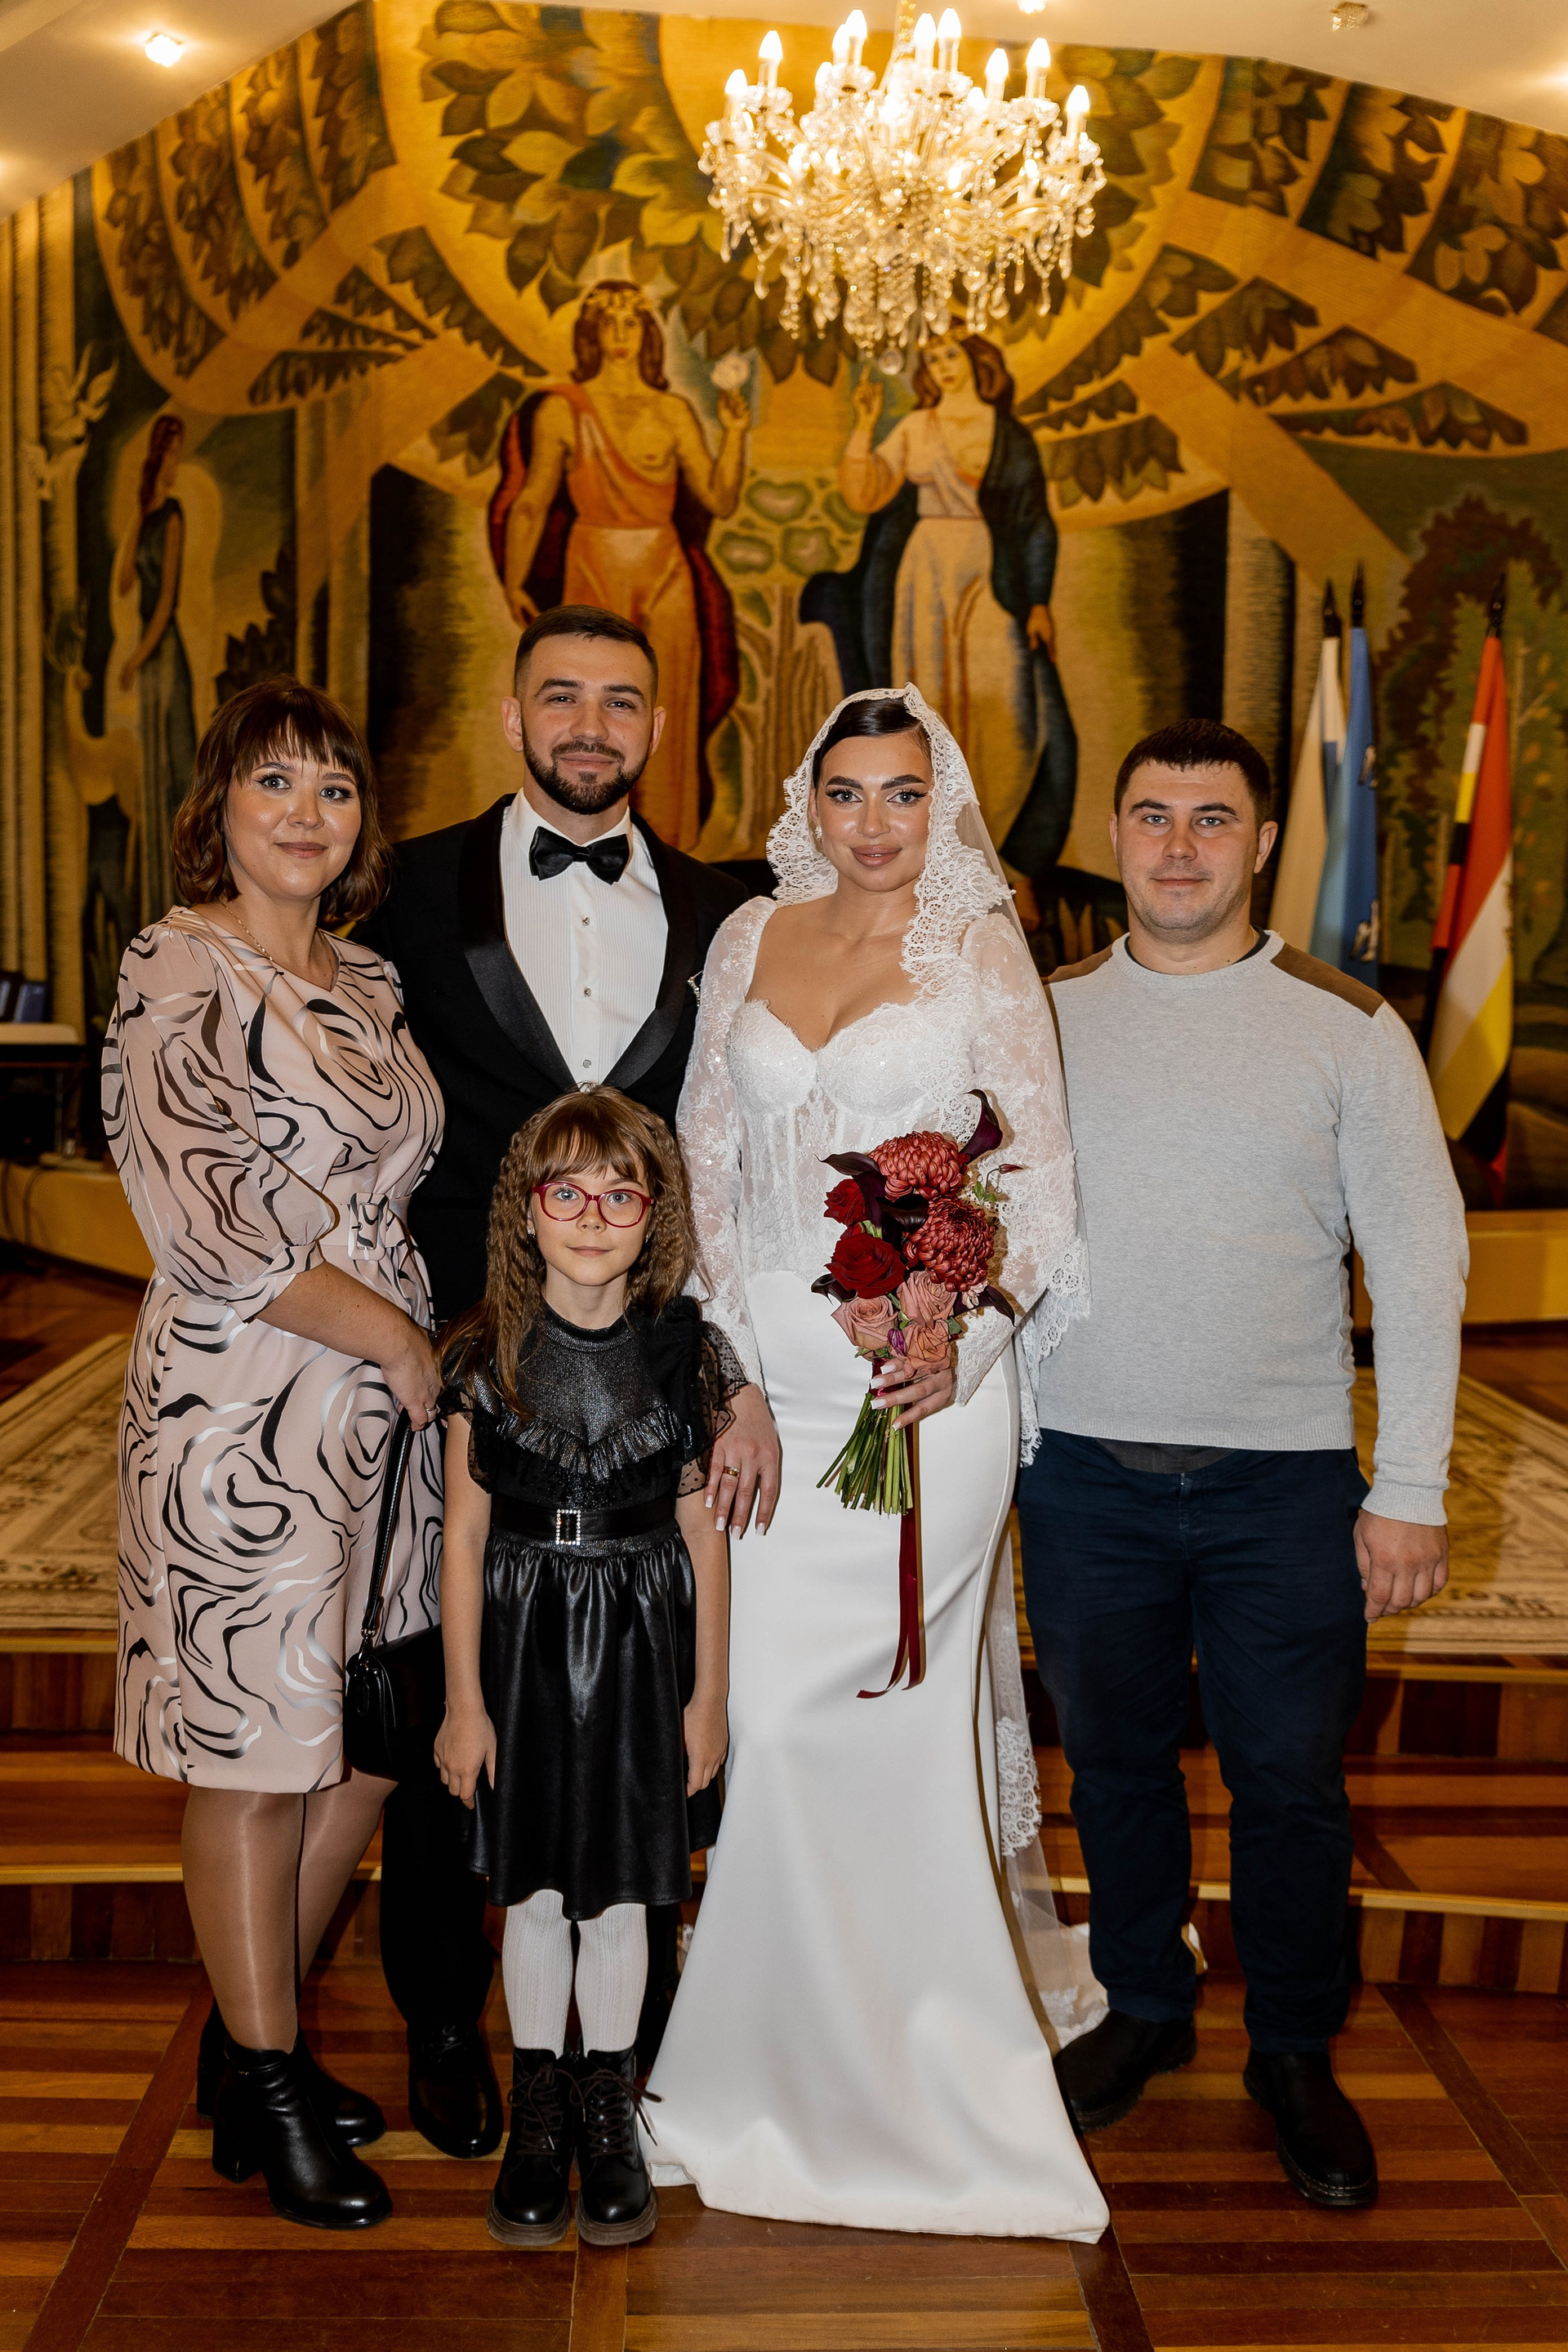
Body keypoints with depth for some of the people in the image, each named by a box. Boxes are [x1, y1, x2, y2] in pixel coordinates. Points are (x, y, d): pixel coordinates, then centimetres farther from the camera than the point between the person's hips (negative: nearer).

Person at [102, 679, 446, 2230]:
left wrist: (428, 1340, 8)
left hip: (392, 1403, 7)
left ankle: (256, 2032, 31)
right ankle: (264, 2094, 20)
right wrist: (396, 1339, -12)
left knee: (369, 1745, 11)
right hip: (242, 1406, -7)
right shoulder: (179, 968, -7)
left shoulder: (371, 983, 14)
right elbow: (207, 1216, -15)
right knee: (253, 1754, 3)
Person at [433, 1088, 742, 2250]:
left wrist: (709, 1693, 2)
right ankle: (538, 2107, 30)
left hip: (641, 1641, 0)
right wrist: (464, 1700, -2)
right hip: (522, 1639, 0)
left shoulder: (686, 1350, -5)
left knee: (620, 1890, 9)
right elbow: (465, 1536, -2)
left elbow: (703, 1532, 0)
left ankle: (608, 2105, 30)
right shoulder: (488, 1353, -7)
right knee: (533, 1890, 10)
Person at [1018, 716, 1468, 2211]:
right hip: (1084, 1469, 2)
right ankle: (1143, 2011, 37)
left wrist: (1409, 1489, -7)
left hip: (1284, 1477, -2)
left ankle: (1294, 2055, 29)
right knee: (1113, 1758, 15)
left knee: (1287, 1780, 7)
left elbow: (1421, 1264, -3)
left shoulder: (1347, 1028, -2)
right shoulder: (1041, 1018, 4)